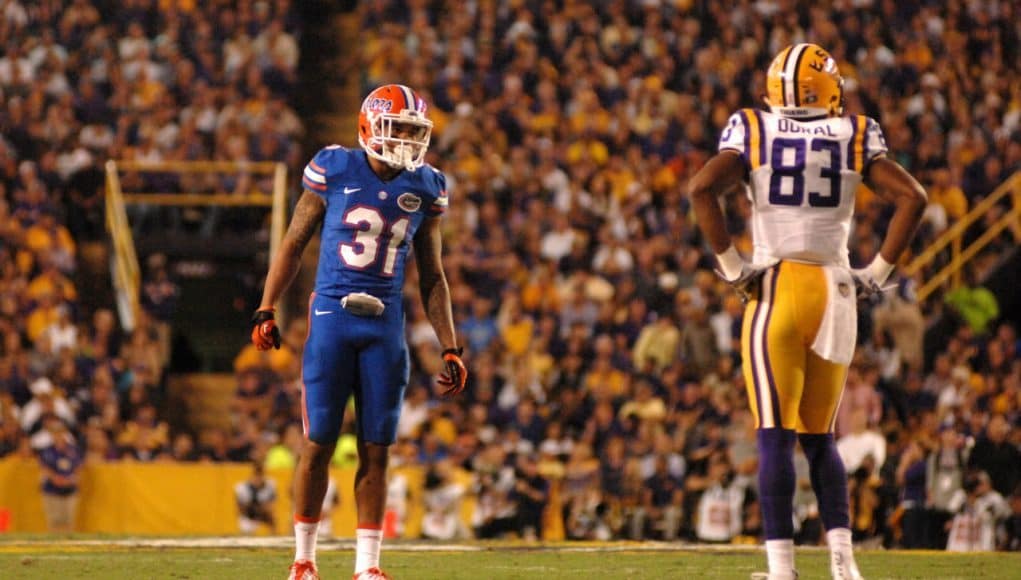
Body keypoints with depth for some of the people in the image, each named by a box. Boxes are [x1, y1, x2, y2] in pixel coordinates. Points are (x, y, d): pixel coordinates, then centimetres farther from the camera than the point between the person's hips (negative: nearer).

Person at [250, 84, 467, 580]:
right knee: (319, 443, -1)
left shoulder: (425, 189, 7)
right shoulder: (334, 171, -2)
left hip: (385, 327, 3)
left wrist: (450, 349, 10)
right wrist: (266, 309, -4)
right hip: (332, 316, -3)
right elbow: (294, 243, 4)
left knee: (376, 449, 2)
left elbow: (432, 278, 14)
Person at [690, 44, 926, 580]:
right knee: (819, 437, 14)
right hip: (835, 291, 2)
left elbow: (702, 187, -12)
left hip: (774, 289, -2)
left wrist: (730, 265, -5)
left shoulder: (753, 133, 3)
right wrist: (877, 273, 4)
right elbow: (912, 197, -1)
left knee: (776, 435, -3)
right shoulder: (854, 138, 7)